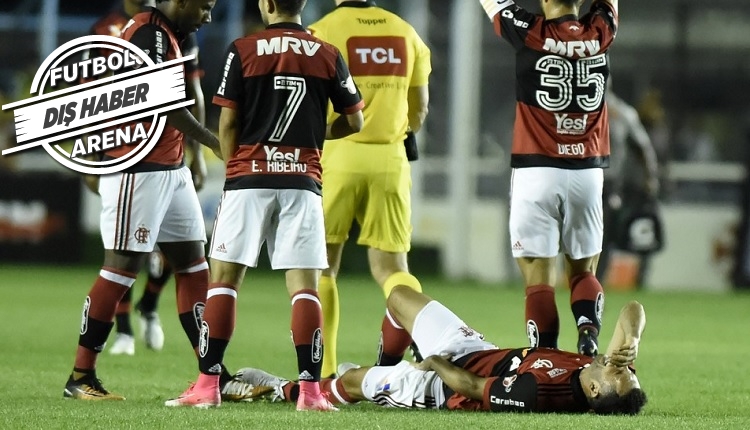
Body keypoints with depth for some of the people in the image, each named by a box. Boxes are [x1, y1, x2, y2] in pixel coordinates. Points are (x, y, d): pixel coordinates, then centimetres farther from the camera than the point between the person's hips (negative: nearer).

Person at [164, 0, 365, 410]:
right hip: (302, 182, 1)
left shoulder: (243, 51, -2)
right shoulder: (328, 56, 4)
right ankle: (310, 389, -5)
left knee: (224, 279, 4)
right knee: (304, 285, 0)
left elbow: (227, 123, -1)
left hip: (248, 179, -1)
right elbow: (354, 121, 9)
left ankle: (208, 384, 1)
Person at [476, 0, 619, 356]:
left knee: (539, 278, -1)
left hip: (536, 171, -3)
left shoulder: (530, 32, -8)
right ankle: (589, 334, -9)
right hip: (587, 172, 3)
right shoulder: (601, 32, 2)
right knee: (583, 271, 16)